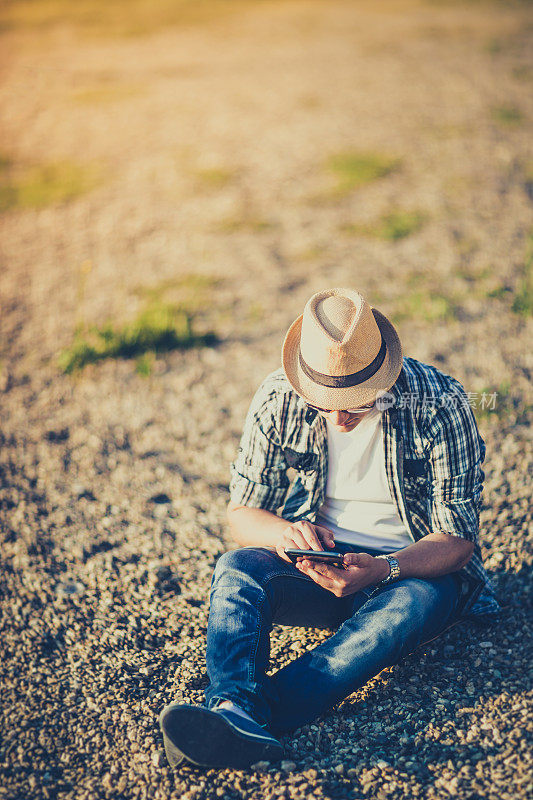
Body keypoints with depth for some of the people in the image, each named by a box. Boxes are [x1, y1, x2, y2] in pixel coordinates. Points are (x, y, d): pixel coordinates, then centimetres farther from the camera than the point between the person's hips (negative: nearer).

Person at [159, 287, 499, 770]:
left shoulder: (440, 405, -17)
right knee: (237, 570, -26)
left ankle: (261, 713, -45)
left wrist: (381, 569, -33)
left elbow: (458, 539, -14)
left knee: (413, 605, -37)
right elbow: (241, 512, -3)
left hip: (415, 569, -2)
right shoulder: (278, 399, -10)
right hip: (316, 564, 3)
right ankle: (235, 711, -49)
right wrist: (283, 532, -27)